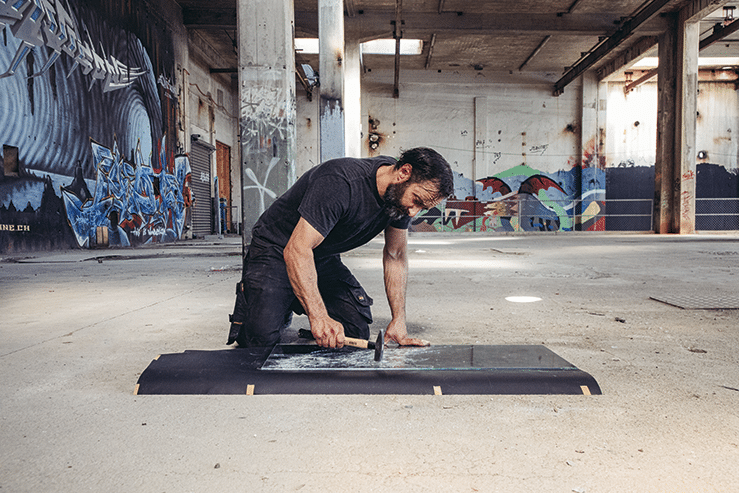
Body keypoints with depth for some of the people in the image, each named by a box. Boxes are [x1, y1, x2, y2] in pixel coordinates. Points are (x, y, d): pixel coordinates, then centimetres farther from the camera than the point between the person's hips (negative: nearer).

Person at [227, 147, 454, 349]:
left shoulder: (402, 193, -10)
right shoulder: (340, 182, -35)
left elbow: (396, 255, -1)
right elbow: (297, 251, -38)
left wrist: (399, 321, -8)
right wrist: (319, 317, -45)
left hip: (324, 258, 7)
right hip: (277, 251, -7)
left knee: (357, 330, -7)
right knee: (262, 337, -23)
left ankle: (292, 305, 19)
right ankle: (248, 296, 13)